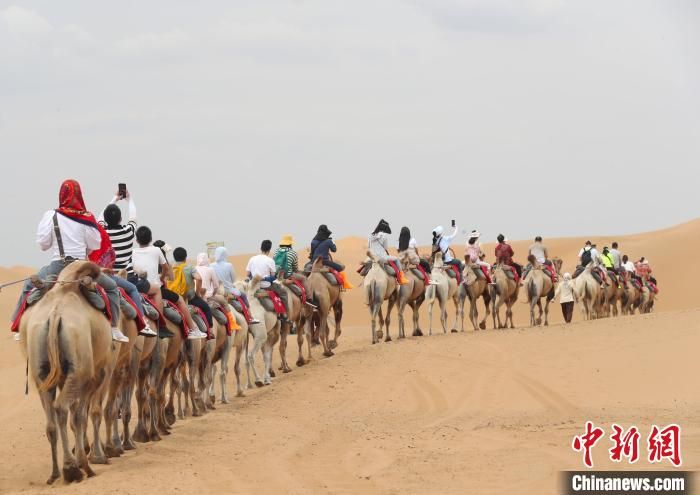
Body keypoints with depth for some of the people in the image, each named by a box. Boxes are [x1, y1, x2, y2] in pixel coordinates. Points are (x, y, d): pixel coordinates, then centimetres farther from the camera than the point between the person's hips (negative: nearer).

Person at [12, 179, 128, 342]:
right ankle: (114, 329, 8)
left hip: (57, 266, 0)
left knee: (28, 287, 23)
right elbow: (95, 246, 1)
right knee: (111, 287, 20)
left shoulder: (51, 216, -4)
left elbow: (43, 243, -3)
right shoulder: (87, 219, -2)